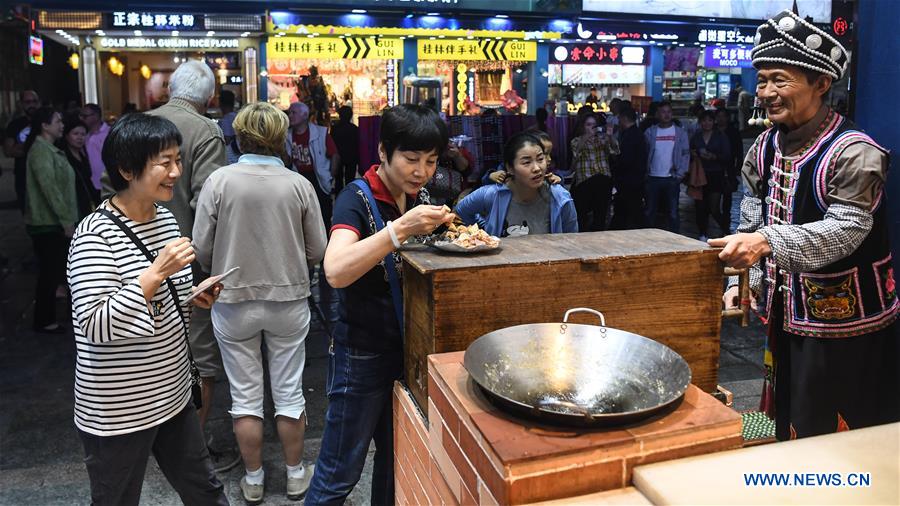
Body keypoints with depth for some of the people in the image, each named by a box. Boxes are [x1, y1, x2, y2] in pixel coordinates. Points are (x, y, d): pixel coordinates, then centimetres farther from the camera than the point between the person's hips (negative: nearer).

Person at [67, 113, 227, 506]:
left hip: (172, 395, 7)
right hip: (119, 413, -7)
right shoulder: (95, 236, -19)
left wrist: (193, 297, 0)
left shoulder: (165, 218, 4)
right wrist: (156, 272, -30)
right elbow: (94, 326, -25)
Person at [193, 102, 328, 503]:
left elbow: (202, 249, -8)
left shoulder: (219, 181, -11)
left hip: (234, 302, 0)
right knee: (289, 393, 14)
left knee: (245, 396, 14)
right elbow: (317, 252, -4)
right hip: (289, 301, 1)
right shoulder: (299, 184, -9)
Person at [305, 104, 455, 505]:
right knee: (340, 473, 7)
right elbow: (336, 272, -33)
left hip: (410, 349, 7)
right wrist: (401, 228, -38)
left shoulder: (420, 200, 4)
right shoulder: (358, 198, -16)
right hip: (362, 354, -6)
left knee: (398, 460, 20)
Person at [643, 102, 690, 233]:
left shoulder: (680, 132, 3)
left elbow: (685, 153, 2)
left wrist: (681, 173, -8)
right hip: (653, 178, 1)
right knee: (649, 212, 8)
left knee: (673, 212, 0)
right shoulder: (650, 132, 5)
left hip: (672, 178, -1)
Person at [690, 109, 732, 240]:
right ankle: (703, 234, 15)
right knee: (700, 207, 2)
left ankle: (726, 231, 11)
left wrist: (713, 156, -16)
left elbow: (727, 157, 0)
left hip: (716, 176, -3)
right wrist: (693, 155, -6)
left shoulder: (720, 137, 5)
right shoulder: (696, 137, 13)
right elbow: (689, 154, 16)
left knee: (714, 209, -9)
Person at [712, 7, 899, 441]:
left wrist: (767, 242, -41)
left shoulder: (853, 152, -19)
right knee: (791, 429, 21)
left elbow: (846, 230, -28)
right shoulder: (766, 146, 4)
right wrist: (747, 280, 2)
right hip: (787, 310, 7)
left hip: (845, 319, -7)